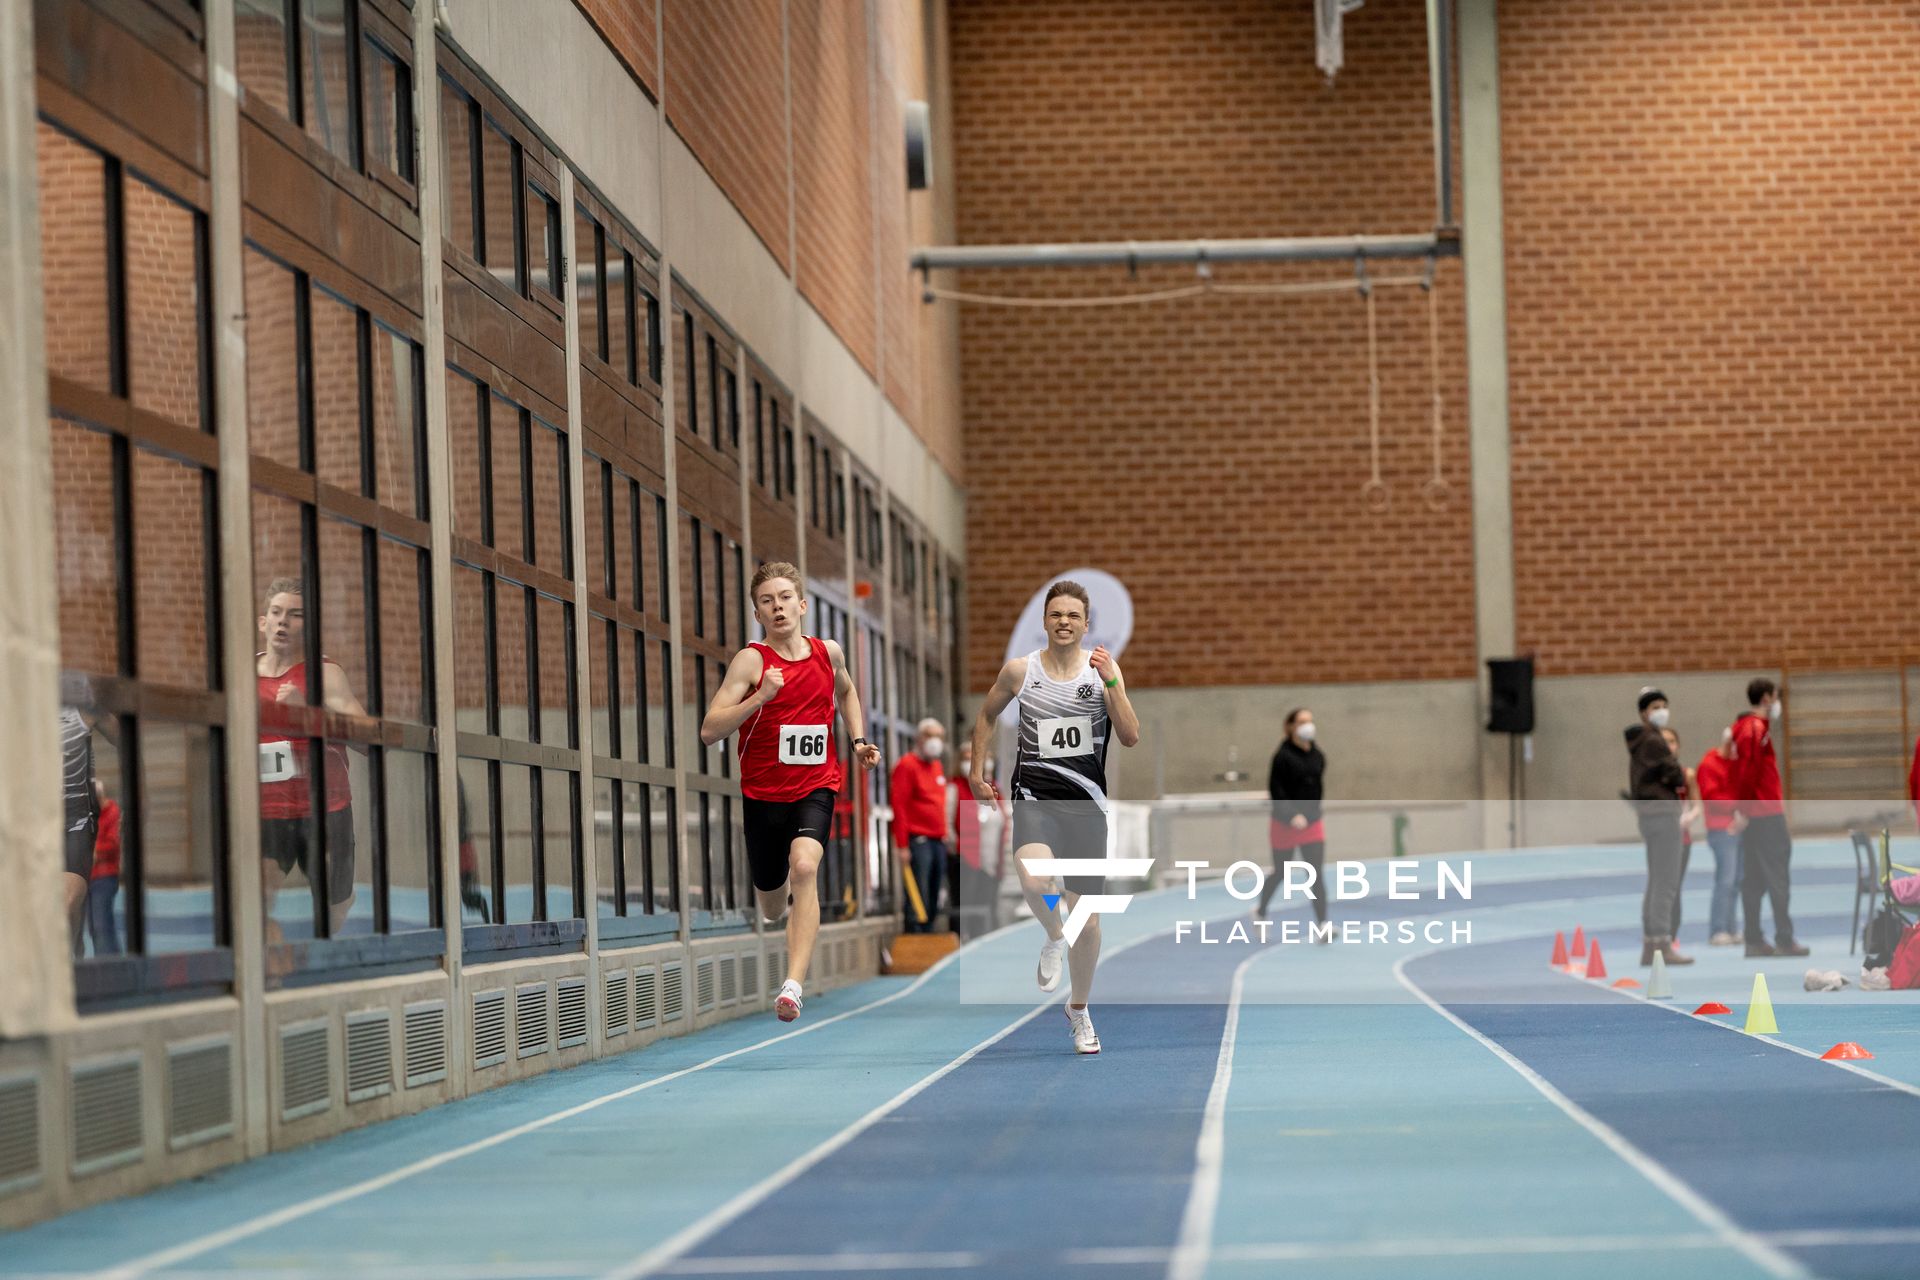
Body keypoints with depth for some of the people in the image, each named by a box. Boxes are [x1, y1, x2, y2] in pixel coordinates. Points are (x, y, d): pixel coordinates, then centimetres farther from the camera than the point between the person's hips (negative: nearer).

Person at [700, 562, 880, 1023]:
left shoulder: (828, 652, 1)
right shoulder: (751, 661, -11)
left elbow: (847, 691, 27)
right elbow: (709, 731, -20)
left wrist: (858, 739, 12)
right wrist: (760, 696, -30)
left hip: (816, 786, 0)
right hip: (763, 791, 0)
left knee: (803, 867, -28)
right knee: (773, 907, 14)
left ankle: (794, 984, -35)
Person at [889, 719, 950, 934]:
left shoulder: (936, 766, 19)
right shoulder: (907, 765, -7)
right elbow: (899, 806, -13)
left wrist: (945, 836, 16)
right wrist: (902, 846, -18)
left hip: (938, 841, 8)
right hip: (918, 841, -8)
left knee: (933, 901, 9)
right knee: (918, 899, -11)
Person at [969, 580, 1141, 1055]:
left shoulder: (1102, 670, -1)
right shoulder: (1020, 670, 1)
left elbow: (1131, 737, -9)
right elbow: (987, 715, 19)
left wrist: (1112, 681, -18)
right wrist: (977, 770, 13)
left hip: (1086, 802, 1)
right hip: (1035, 796, -1)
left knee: (1087, 918, 5)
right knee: (1033, 881, -31)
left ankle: (1079, 1010, 27)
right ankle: (1054, 938, 3)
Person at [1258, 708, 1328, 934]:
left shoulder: (1318, 757, 3)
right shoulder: (1283, 756, -14)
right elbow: (1276, 791, -18)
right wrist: (1292, 816, -29)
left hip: (1313, 824, 4)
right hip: (1284, 825, -4)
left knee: (1316, 875, -8)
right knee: (1281, 873, 11)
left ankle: (1321, 926, -15)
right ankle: (1261, 913, 36)